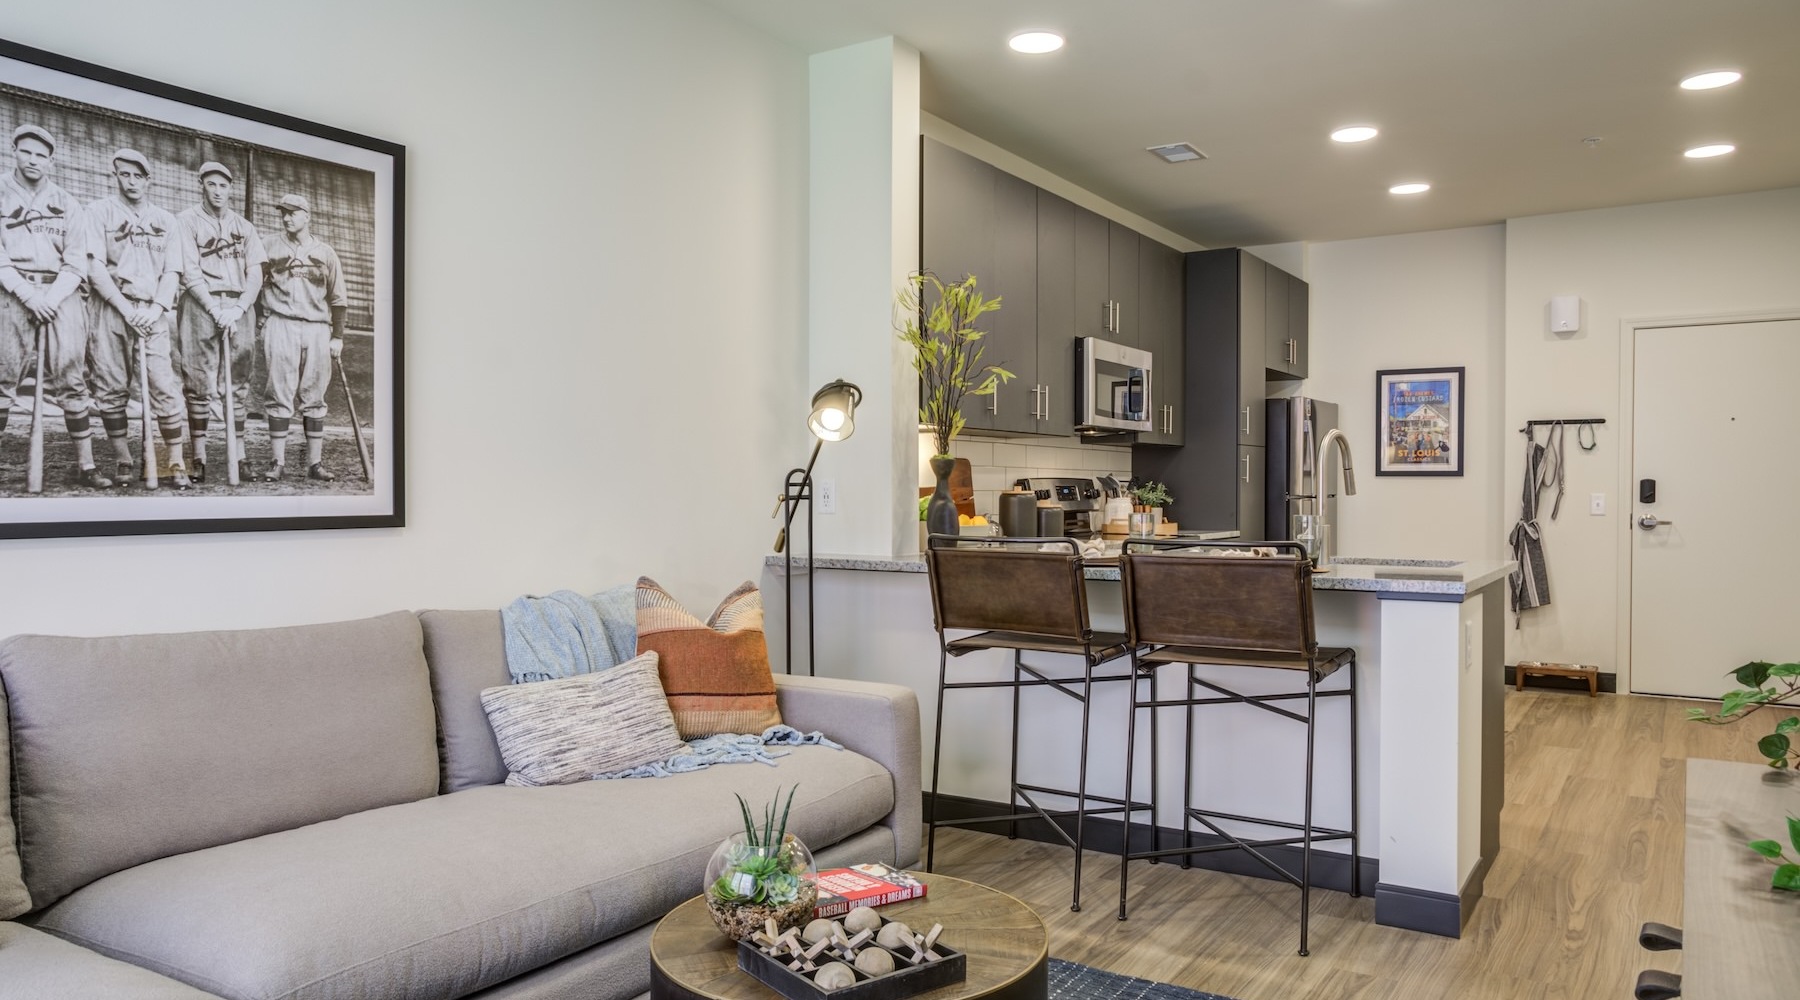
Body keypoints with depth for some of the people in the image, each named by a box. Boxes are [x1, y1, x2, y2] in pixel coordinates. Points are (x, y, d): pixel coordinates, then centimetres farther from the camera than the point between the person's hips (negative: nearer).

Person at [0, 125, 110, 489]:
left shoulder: (66, 203, 13)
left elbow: (76, 263, 7)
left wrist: (50, 299, -8)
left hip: (59, 297, 1)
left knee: (71, 380, -1)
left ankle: (85, 465, 1)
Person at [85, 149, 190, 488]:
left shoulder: (166, 221, 15)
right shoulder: (100, 211, 7)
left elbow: (172, 272, 9)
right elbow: (94, 266, -1)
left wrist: (155, 309, -7)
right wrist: (126, 309, -11)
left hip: (152, 313, 1)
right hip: (110, 308, -1)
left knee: (164, 386, -8)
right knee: (111, 389, 0)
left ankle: (176, 463, -6)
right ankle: (123, 462, 8)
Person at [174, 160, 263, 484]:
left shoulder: (244, 226, 16)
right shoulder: (187, 221, 4)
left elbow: (255, 275, 9)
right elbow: (190, 274, -4)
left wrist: (236, 309, -6)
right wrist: (217, 311, -13)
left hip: (239, 307, 3)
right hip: (201, 306, -3)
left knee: (239, 385, 2)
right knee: (201, 386, -6)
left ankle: (238, 457, 4)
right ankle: (199, 459, -4)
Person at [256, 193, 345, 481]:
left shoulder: (325, 252, 13)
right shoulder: (272, 248, 10)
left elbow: (337, 298, 13)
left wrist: (337, 336, 6)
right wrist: (260, 327, -3)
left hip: (318, 329, 1)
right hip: (281, 326, -1)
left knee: (315, 397, 3)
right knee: (279, 395, -4)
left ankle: (315, 463, 6)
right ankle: (277, 461, -2)